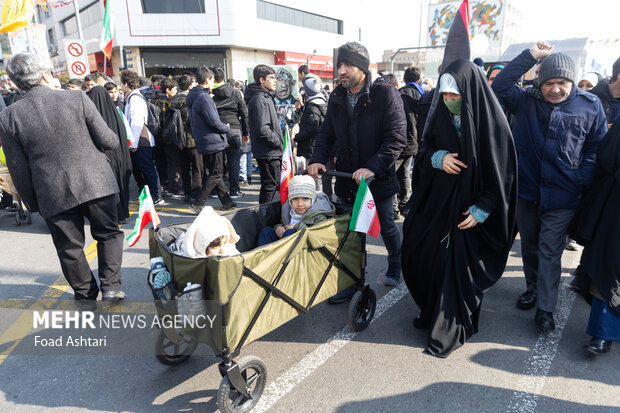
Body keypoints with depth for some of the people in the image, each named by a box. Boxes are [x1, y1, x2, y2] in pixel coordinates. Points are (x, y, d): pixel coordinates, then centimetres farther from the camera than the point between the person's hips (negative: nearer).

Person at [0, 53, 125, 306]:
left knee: (70, 247, 16)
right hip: (96, 184, -1)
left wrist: (33, 203, 11)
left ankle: (85, 295, 29)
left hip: (54, 195, 1)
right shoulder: (77, 99, -7)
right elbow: (108, 141, -7)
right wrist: (114, 138, 16)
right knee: (109, 234, 18)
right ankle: (111, 285, 13)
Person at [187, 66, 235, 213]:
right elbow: (214, 121, -21)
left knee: (216, 173, 15)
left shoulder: (194, 96, 13)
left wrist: (223, 127, 13)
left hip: (203, 142, 10)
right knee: (216, 175, -3)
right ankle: (198, 204, -2)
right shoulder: (203, 97, -18)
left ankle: (227, 202, 24)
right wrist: (227, 128, -2)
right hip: (213, 142, -10)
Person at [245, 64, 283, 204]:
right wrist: (279, 143, -15)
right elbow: (262, 129, -25)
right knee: (269, 186, -2)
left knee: (275, 184, 18)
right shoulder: (259, 100, -17)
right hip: (268, 152, -10)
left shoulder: (266, 97, 17)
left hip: (272, 153, 10)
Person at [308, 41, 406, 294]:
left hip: (378, 178, -4)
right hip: (347, 178, 4)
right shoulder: (337, 97, 4)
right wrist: (318, 159, -7)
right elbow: (326, 134, 11)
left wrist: (373, 167, -29)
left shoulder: (386, 94, -13)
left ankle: (395, 267, 43)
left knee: (386, 226, 15)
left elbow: (396, 138, -19)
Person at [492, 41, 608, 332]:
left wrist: (582, 182, -5)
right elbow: (500, 86, -13)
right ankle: (533, 288, 37)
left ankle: (545, 309, 11)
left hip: (562, 196, -2)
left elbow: (596, 147, 4)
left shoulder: (590, 106, 0)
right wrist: (530, 55, -12)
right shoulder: (526, 101, 2)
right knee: (529, 246, 16)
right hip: (526, 190, 2)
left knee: (550, 252, 0)